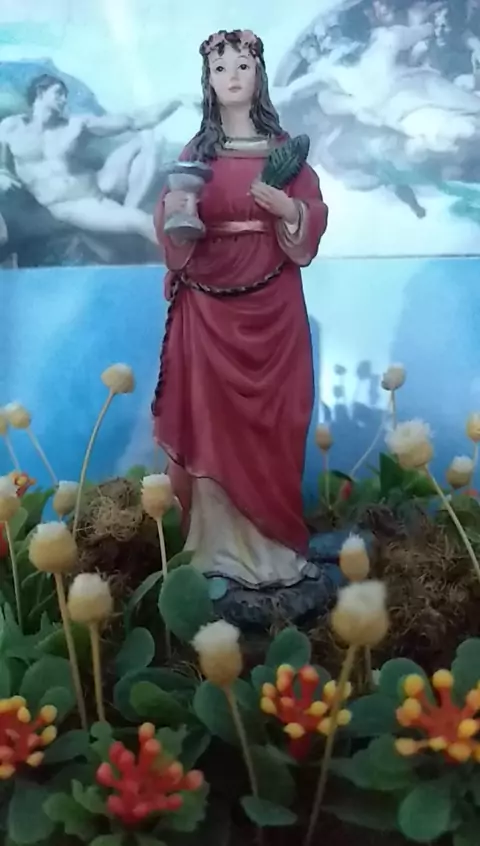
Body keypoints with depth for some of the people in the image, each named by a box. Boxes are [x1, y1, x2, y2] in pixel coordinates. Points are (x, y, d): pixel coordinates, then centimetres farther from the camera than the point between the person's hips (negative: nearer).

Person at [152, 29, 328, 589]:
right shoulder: (196, 149, 10)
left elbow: (315, 217, 3)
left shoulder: (283, 147, 8)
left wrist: (287, 207, -17)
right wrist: (176, 207, -16)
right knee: (212, 415, -1)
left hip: (271, 299, 0)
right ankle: (221, 539, 9)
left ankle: (272, 537, 11)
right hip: (209, 302, 1)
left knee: (271, 417, 0)